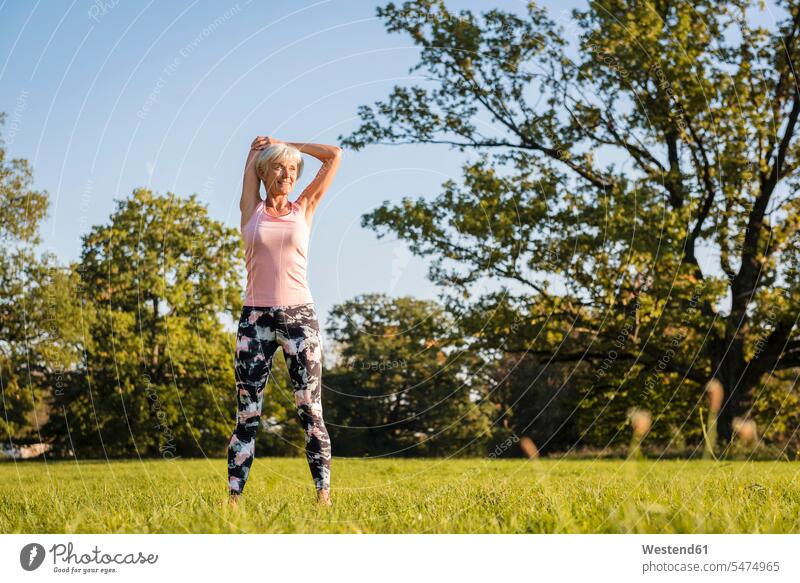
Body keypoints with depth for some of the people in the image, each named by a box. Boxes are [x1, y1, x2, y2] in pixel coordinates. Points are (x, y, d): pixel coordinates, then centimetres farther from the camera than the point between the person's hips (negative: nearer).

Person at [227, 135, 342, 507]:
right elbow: (255, 150, 12)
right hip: (256, 318, 0)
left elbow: (334, 155, 9)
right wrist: (261, 147, 31)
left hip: (300, 316, 0)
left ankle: (323, 493, 1)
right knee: (247, 413, 0)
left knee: (311, 410, -1)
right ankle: (233, 496, 3)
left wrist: (287, 145, 16)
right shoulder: (251, 210, 7)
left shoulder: (304, 209, 8)